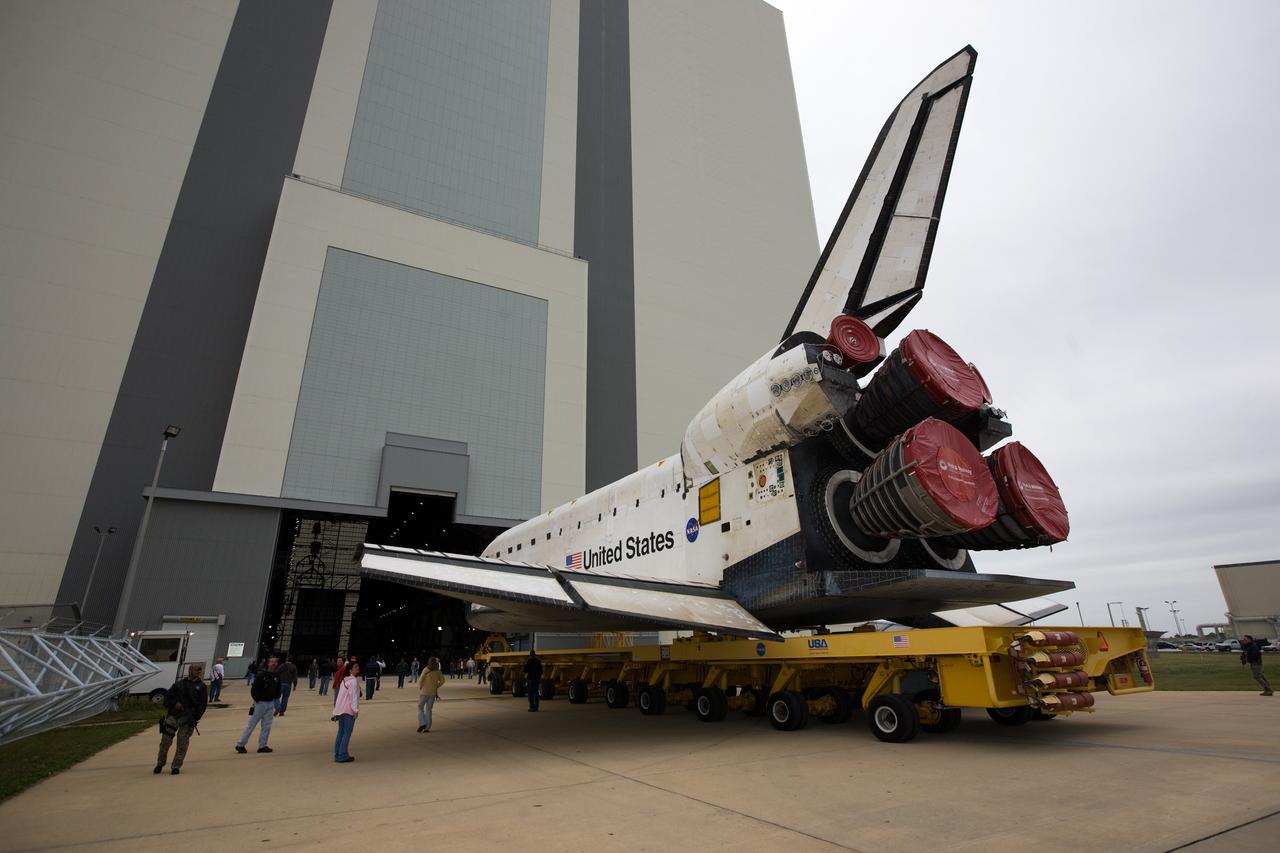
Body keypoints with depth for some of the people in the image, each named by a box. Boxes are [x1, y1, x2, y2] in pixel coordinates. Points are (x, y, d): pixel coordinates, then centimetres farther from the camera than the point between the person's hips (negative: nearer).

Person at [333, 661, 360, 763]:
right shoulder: (354, 681, -12)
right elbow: (354, 696, -17)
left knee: (341, 731, 14)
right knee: (347, 732, -3)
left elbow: (340, 695, 17)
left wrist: (335, 711, 19)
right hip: (349, 710, -9)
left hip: (340, 709, 9)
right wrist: (356, 709, -18)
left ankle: (337, 755, 18)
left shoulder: (344, 680, 15)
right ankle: (342, 755, -2)